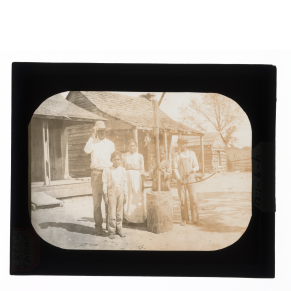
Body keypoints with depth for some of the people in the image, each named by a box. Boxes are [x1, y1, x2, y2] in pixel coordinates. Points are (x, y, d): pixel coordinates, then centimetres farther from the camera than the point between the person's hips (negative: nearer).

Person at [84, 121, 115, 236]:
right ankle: (98, 226, 7)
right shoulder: (93, 142, 6)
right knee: (97, 202, 0)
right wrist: (92, 136, -17)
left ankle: (109, 224, 11)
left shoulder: (110, 144, 12)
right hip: (96, 173, -1)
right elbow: (87, 150, -17)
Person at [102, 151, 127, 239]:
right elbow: (105, 183, 0)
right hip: (111, 191, -3)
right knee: (112, 213, -5)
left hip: (120, 192, 3)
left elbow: (125, 183, 11)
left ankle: (119, 229, 18)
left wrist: (125, 195, 9)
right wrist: (105, 194, -5)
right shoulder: (107, 170, 0)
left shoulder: (123, 170, 9)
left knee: (120, 212, 7)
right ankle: (111, 231, 3)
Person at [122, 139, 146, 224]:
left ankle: (138, 218, 8)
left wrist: (142, 183, 0)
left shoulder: (140, 156, 3)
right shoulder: (125, 156, 7)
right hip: (127, 176, 1)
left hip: (137, 177, -1)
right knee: (128, 197, -2)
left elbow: (142, 170, 4)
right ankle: (127, 218, 4)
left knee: (137, 198, 0)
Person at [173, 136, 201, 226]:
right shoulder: (177, 155, 5)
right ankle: (185, 219, 10)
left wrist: (191, 171, -15)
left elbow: (197, 166, 7)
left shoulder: (191, 154, 7)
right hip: (181, 181, 0)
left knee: (193, 199, -5)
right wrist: (179, 179, -14)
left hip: (190, 180, 0)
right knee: (183, 200, 1)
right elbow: (175, 168, 1)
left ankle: (195, 219, 5)